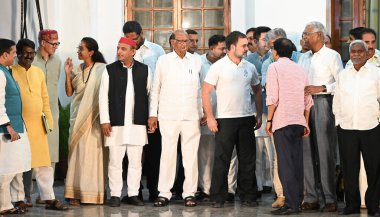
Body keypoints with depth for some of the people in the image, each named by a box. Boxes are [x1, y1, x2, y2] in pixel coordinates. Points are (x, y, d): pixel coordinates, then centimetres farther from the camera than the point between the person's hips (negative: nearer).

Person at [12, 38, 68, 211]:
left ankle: (49, 198, 8)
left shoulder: (38, 72, 13)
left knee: (43, 163, 5)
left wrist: (48, 120, 11)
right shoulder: (11, 72, -3)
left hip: (38, 124, 5)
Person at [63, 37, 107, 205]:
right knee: (78, 152, 2)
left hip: (94, 116, -4)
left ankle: (93, 192, 2)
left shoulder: (102, 69, -5)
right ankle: (76, 192, 3)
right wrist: (68, 73, -4)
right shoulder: (77, 70, 8)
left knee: (93, 152, -4)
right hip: (78, 115, 4)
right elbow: (69, 92, 6)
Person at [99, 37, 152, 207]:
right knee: (115, 161, 1)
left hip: (138, 123, 1)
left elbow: (151, 94, 10)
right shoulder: (109, 70, 2)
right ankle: (115, 195, 9)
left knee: (136, 161, 5)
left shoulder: (144, 70, 6)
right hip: (116, 123, -1)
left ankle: (133, 194, 14)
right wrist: (104, 121, -4)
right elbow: (103, 97, 1)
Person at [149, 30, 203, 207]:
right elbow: (155, 89, 8)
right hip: (168, 115, -1)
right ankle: (164, 193, 3)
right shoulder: (163, 61, 6)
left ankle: (189, 193, 7)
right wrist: (152, 114, 4)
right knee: (167, 153, -3)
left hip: (192, 116, 1)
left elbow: (203, 88, 13)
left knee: (191, 154, 1)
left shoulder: (196, 61, 10)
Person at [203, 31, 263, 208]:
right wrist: (209, 117, -11)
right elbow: (206, 92, -6)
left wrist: (259, 114, 10)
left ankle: (248, 196, 17)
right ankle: (218, 198, 7)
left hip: (247, 119, 4)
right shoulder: (218, 67, -4)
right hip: (225, 119, -4)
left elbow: (257, 91, 18)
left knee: (248, 160, 8)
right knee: (221, 160, 0)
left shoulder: (250, 67, 9)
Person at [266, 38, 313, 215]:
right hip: (299, 121, 6)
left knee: (285, 164, -6)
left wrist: (269, 120, -4)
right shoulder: (300, 69, 15)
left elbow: (272, 98, -11)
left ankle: (291, 204, -9)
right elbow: (308, 100, 14)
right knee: (297, 162, 9)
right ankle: (297, 200, 11)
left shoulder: (275, 67, -3)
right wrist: (306, 123, 18)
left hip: (282, 120, -6)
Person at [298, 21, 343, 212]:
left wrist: (320, 88, -14)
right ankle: (311, 198, 9)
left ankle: (330, 198, -3)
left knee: (325, 152, -7)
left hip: (323, 103, -6)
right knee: (307, 152, 4)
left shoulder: (332, 56, 0)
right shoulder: (303, 58, 19)